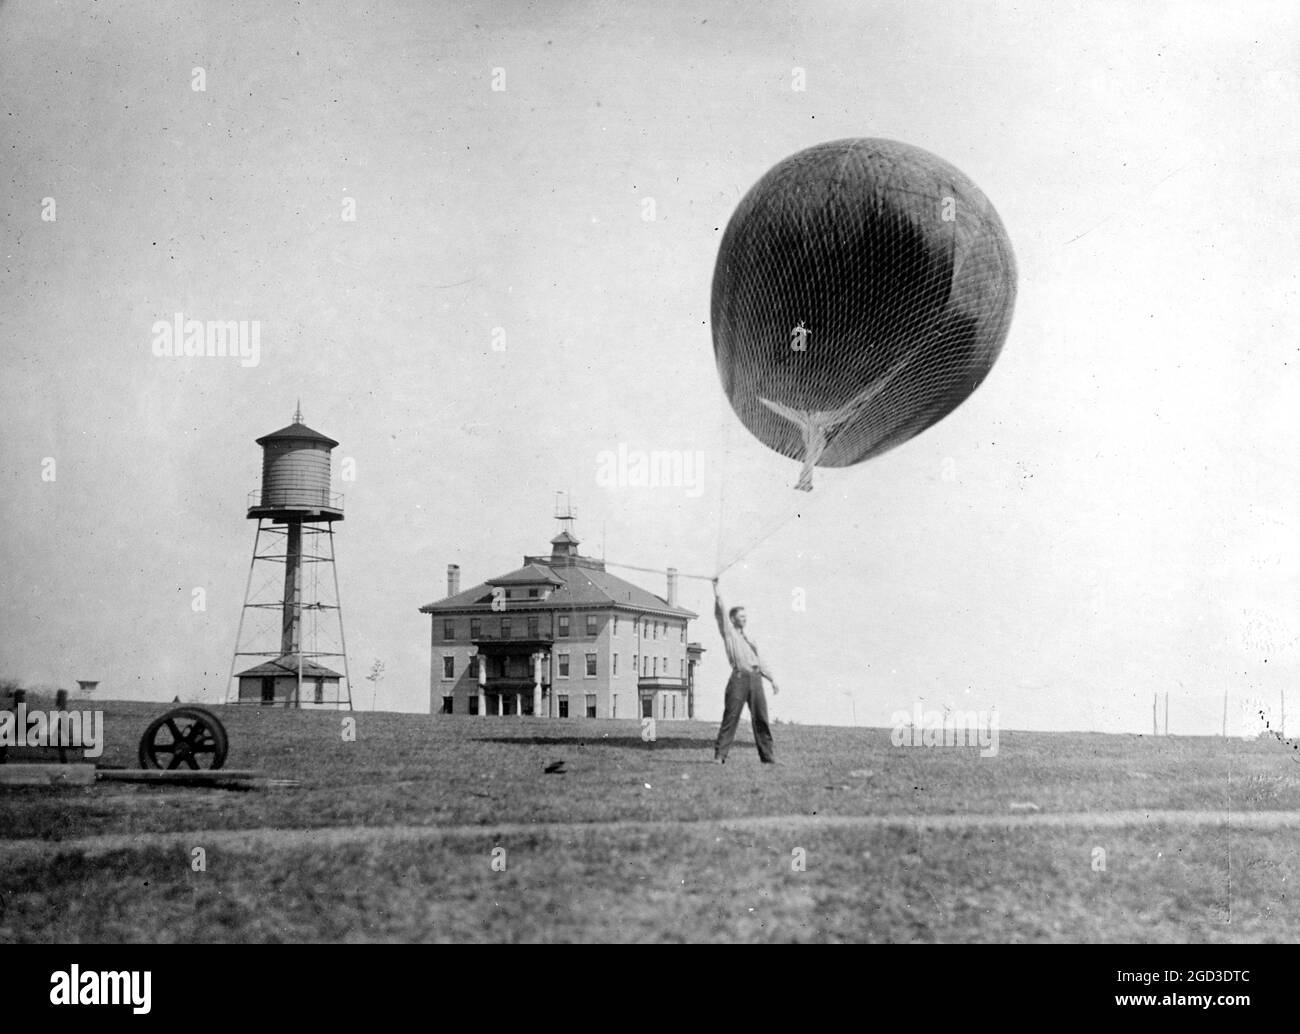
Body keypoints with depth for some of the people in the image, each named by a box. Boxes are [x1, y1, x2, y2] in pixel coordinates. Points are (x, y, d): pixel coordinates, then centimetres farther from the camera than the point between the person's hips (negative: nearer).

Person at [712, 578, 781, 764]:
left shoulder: (749, 639, 26)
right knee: (730, 717, -8)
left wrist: (772, 678, 19)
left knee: (761, 719, 4)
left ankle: (768, 756, 8)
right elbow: (721, 612, 0)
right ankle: (719, 755, -8)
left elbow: (760, 661, 27)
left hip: (755, 678, 6)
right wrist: (716, 590, -3)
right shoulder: (728, 632, 10)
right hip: (739, 678, -6)